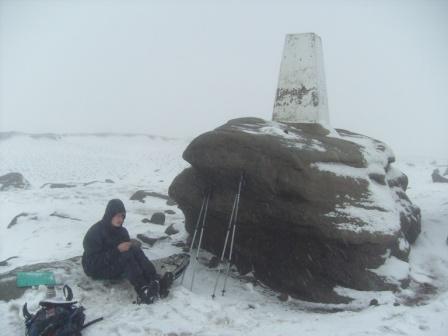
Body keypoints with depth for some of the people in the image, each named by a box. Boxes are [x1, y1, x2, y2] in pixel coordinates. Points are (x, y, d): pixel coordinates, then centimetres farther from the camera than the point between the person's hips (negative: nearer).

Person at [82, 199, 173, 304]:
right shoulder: (95, 232, -16)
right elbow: (93, 261, -23)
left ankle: (157, 283, -40)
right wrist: (117, 250, -31)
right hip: (97, 269, -6)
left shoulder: (122, 231, 4)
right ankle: (143, 291, -47)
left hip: (117, 266, 6)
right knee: (127, 254, -32)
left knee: (135, 249, -24)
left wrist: (133, 246, -17)